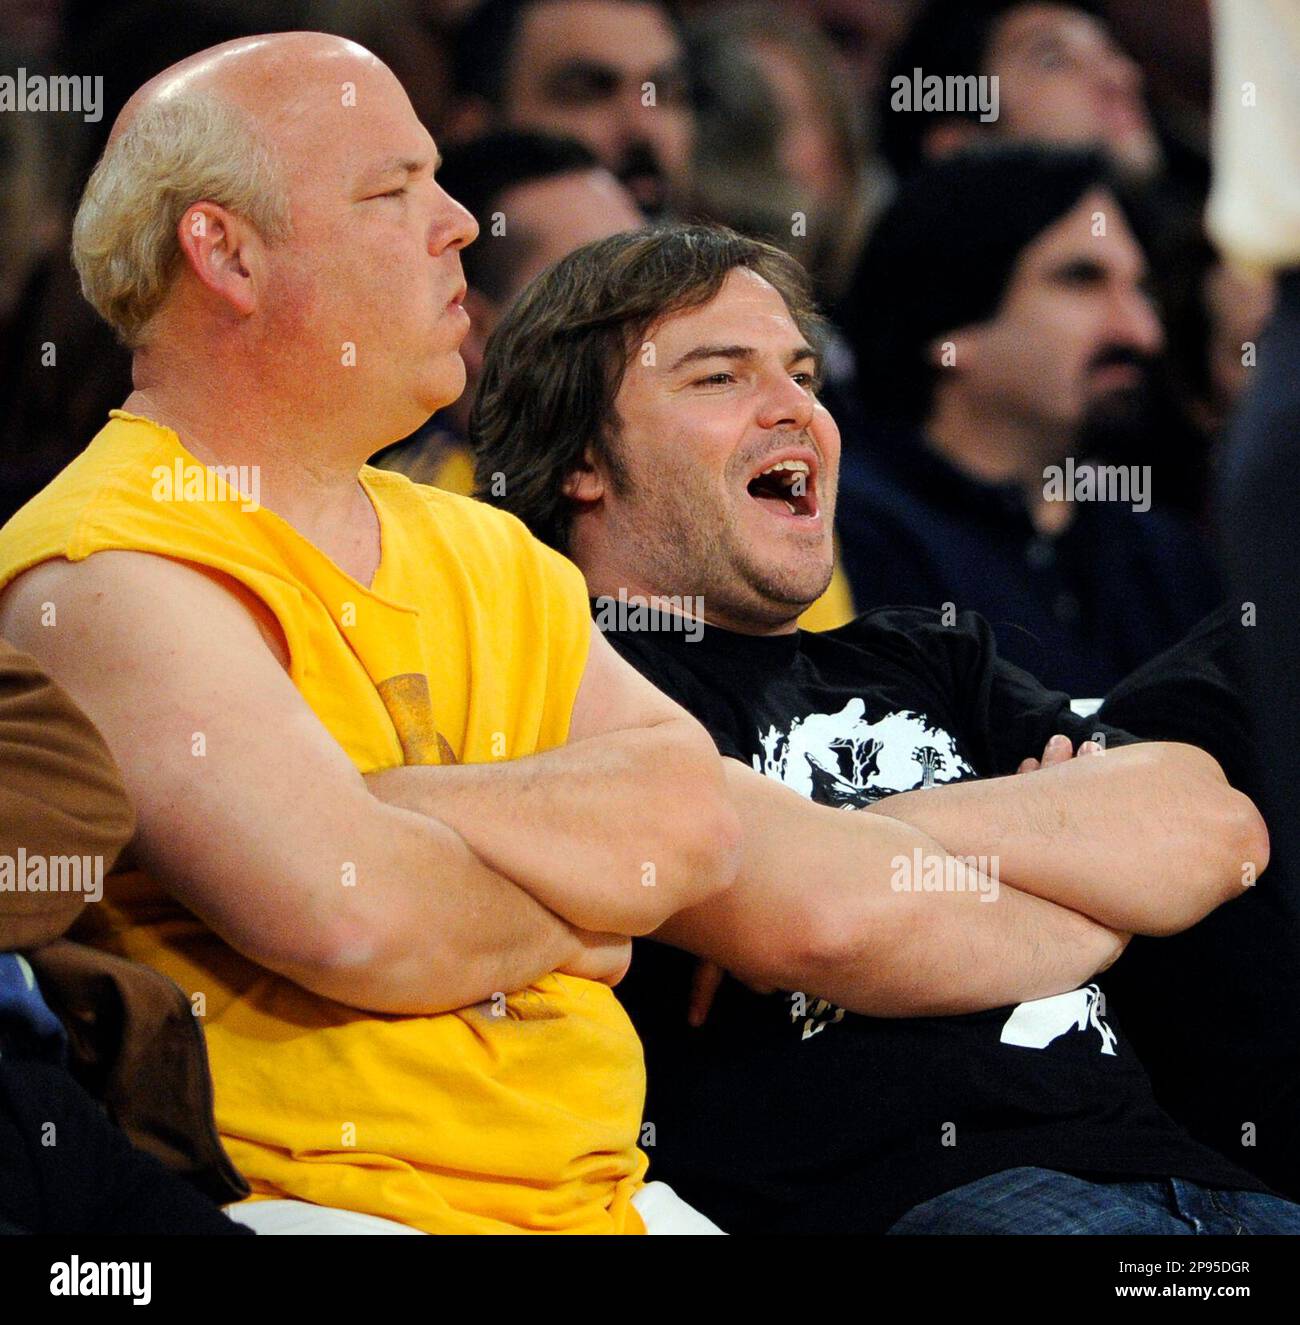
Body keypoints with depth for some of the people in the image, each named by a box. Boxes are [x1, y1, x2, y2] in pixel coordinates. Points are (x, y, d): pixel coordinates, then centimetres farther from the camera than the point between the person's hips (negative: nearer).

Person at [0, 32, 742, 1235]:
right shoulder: (112, 570, -7)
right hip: (326, 1194, -7)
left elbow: (693, 828, 1)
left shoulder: (487, 557, 19)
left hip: (606, 1192, 7)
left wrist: (377, 806, -12)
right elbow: (357, 920, -20)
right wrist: (566, 919, 0)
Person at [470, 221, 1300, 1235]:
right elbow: (816, 924, -11)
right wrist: (1095, 893, 8)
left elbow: (1213, 828, 14)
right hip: (894, 1190, -6)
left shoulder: (928, 659, 29)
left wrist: (889, 836, 1)